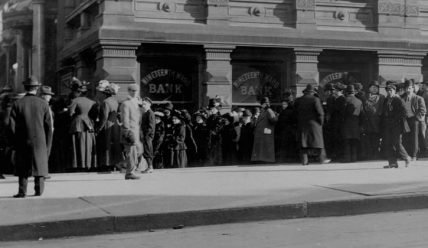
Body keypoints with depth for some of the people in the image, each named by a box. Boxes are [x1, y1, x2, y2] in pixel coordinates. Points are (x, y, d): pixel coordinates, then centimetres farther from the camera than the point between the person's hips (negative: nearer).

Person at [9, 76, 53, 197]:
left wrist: (16, 142, 5)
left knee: (23, 166, 10)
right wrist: (48, 144, 5)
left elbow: (12, 125, -5)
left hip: (23, 141, 0)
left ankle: (22, 191, 7)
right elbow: (48, 125, -3)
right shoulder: (43, 104, -3)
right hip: (39, 141, 0)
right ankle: (39, 189, 12)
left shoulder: (17, 104, -4)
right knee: (39, 164, 11)